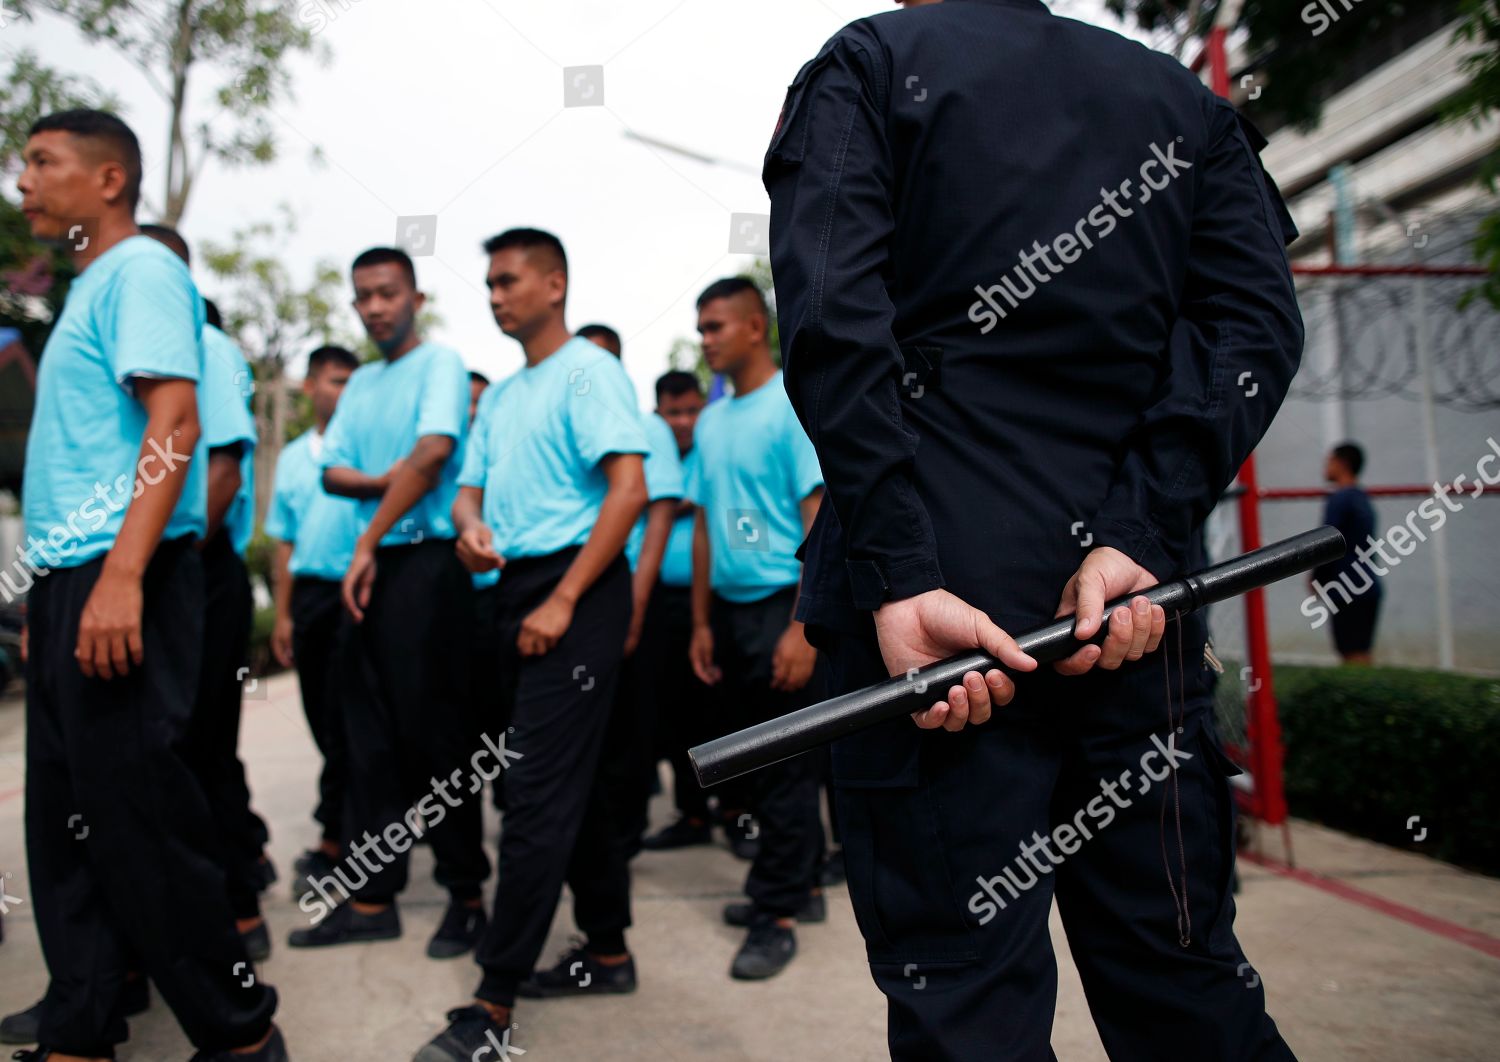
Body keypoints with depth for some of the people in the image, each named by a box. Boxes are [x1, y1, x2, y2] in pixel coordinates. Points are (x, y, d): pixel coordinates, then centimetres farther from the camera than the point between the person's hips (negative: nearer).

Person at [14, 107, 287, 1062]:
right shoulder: (89, 288, 22)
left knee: (137, 814, -6)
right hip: (68, 581, 10)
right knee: (66, 818, 11)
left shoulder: (141, 269, -5)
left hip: (121, 579, -10)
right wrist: (50, 595, 18)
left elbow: (176, 423, -18)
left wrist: (120, 575, -27)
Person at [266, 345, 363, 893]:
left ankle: (332, 842, 0)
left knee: (342, 719, -6)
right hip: (309, 594, 5)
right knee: (321, 716, 9)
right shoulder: (291, 456, 15)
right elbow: (284, 540, 17)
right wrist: (283, 614, 12)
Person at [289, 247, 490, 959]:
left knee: (434, 732, -4)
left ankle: (467, 894, 6)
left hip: (426, 561, -7)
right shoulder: (360, 384, 18)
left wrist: (368, 542, -14)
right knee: (371, 735, 8)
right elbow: (332, 473, 12)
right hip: (373, 568, 7)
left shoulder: (440, 364, -2)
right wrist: (386, 482, -9)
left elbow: (432, 453, -16)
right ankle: (371, 895, 15)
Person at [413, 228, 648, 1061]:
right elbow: (471, 487, 18)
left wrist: (563, 602, -19)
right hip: (519, 589, 9)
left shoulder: (588, 371, -6)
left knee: (539, 791, -9)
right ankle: (608, 952, 26)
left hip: (577, 591, -9)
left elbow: (629, 490, -16)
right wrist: (471, 528, -8)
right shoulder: (499, 396, 19)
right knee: (572, 780, 14)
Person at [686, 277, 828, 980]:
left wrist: (801, 629, -20)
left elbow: (820, 520, -14)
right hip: (730, 608, 7)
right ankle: (801, 884, 27)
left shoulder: (795, 406, -9)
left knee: (783, 764, 0)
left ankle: (777, 911, 9)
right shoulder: (710, 421, 12)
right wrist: (701, 624, 12)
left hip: (782, 605, -7)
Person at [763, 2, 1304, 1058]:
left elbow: (831, 319, -10)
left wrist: (899, 580, -16)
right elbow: (1256, 323, 4)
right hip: (1139, 591, 4)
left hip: (940, 591, -4)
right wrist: (1136, 537, -7)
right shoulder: (1189, 99, 20)